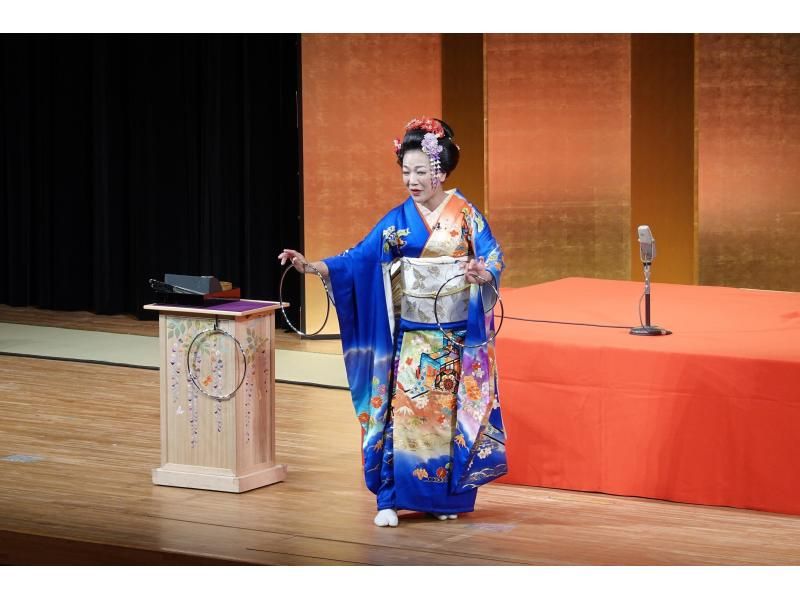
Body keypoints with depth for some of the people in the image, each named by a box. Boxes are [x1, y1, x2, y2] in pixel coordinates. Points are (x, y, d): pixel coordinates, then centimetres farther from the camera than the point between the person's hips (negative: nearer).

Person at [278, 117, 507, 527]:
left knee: (451, 413, 4)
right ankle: (391, 500, -3)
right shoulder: (398, 219, 3)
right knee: (403, 410, -4)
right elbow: (359, 258, -2)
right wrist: (312, 266, -16)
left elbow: (494, 259, -10)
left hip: (457, 336, -2)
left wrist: (483, 273, -33)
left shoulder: (464, 213, -3)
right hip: (413, 335, 2)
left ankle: (448, 496, 14)